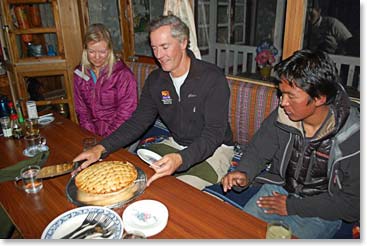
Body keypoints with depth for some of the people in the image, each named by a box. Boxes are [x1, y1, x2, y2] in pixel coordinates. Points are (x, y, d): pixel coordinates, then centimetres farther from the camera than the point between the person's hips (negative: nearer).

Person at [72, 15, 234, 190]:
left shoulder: (213, 78, -20)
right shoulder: (155, 79, -1)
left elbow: (214, 133, -25)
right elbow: (138, 121, -2)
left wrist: (181, 159, -44)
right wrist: (102, 148, -16)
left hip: (214, 150, -5)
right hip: (175, 145, 5)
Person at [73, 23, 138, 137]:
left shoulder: (123, 74, -9)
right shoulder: (80, 73, 6)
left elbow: (126, 112, -10)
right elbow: (81, 109, 9)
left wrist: (107, 138, -13)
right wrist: (92, 135, -3)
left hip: (117, 135, -4)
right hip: (92, 135, 4)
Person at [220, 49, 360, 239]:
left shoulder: (354, 137, -22)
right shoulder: (282, 116, -13)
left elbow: (353, 202, -16)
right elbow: (258, 150, 2)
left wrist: (293, 206, -16)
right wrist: (244, 174, -20)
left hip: (321, 213, -3)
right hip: (279, 188, 3)